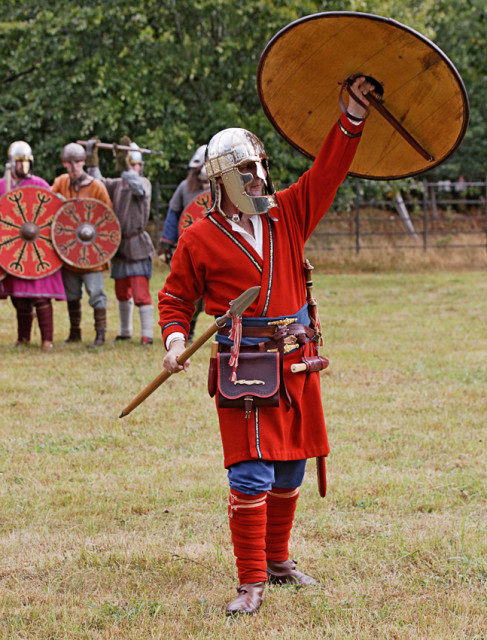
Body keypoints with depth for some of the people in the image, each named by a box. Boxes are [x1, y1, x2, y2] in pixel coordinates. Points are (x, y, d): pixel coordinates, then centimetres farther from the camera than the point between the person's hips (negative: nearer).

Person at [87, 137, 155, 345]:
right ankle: (125, 331, 29)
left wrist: (126, 165, -38)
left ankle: (147, 334, -14)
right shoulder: (117, 184, 12)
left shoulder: (144, 182, -5)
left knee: (140, 292, -14)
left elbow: (138, 188, -27)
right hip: (119, 245, 7)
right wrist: (92, 159, -9)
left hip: (137, 246, -7)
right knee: (122, 292, 16)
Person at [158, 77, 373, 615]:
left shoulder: (288, 213, 8)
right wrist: (175, 340, -11)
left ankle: (277, 559, 30)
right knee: (251, 474, -12)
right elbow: (176, 296, 6)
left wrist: (354, 114, -4)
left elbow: (329, 169, 6)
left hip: (295, 360, 5)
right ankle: (251, 582, -7)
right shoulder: (200, 239, -2)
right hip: (244, 364, -5)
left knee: (289, 471, 13)